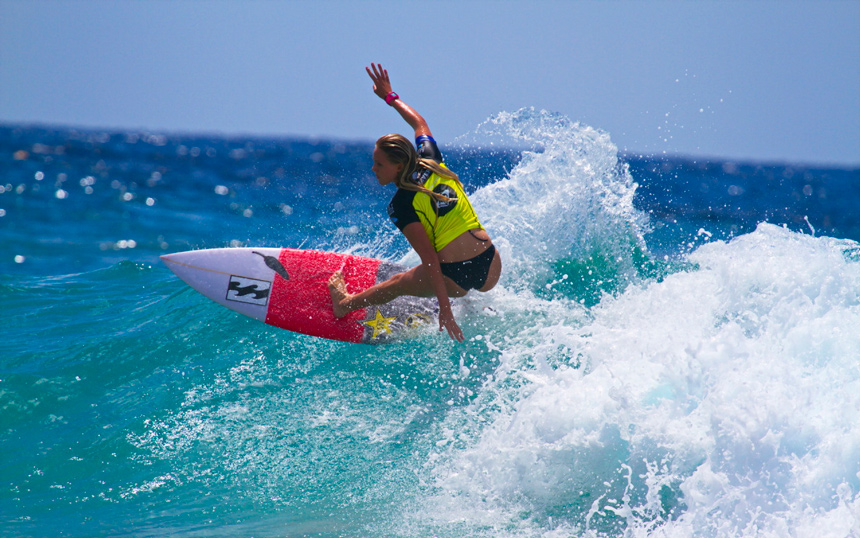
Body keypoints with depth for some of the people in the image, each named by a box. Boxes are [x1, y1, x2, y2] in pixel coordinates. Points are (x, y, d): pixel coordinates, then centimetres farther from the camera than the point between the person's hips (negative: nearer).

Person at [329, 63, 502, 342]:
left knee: (398, 284, 26)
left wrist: (445, 312, -16)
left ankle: (345, 304, 48)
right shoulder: (431, 161, 5)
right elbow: (419, 122, 27)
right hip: (492, 271, 4)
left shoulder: (402, 205, -11)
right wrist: (390, 96, 39)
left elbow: (430, 260, -16)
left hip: (457, 277, -4)